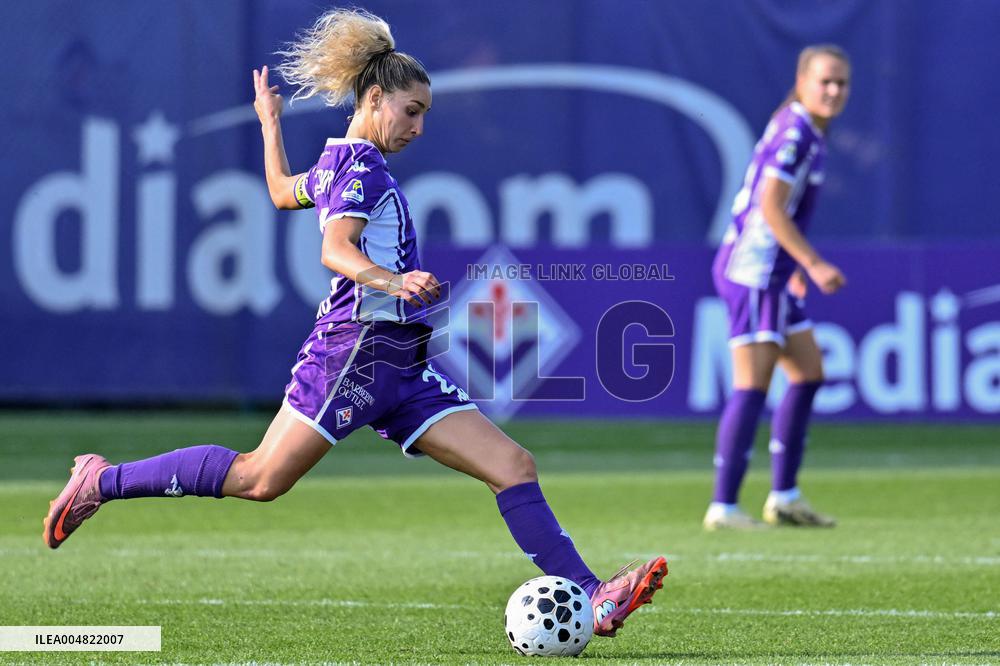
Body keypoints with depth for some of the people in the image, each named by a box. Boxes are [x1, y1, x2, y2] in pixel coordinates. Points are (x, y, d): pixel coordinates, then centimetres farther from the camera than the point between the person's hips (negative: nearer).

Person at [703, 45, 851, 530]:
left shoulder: (808, 133, 15)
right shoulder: (795, 133, -16)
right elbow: (769, 207, -22)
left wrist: (794, 265, 27)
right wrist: (814, 264, -23)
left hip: (770, 276, 11)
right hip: (753, 274, -11)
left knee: (809, 375, 14)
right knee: (753, 386, -13)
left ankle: (784, 497, 18)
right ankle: (724, 506, -13)